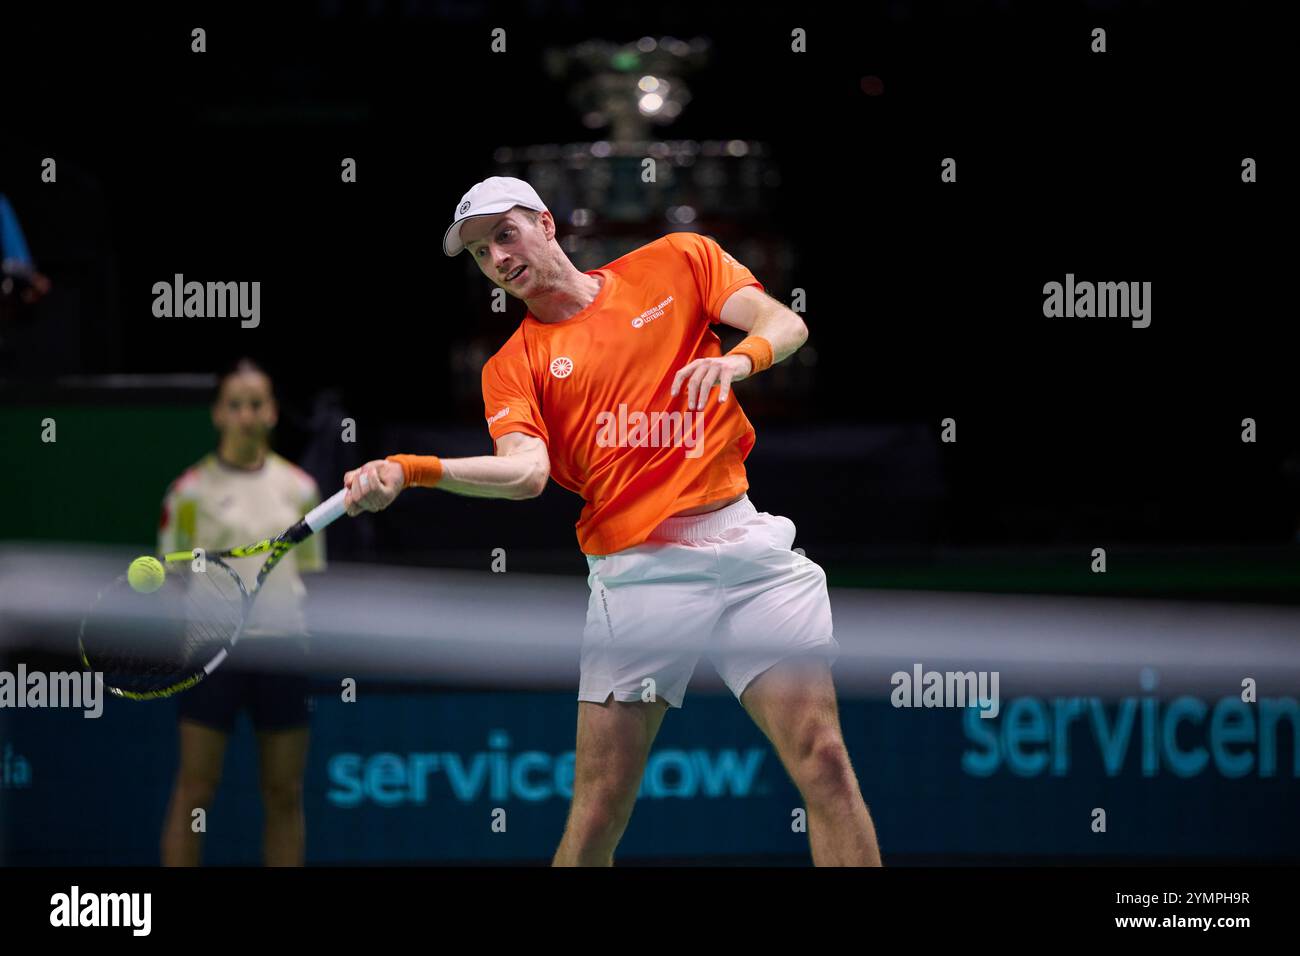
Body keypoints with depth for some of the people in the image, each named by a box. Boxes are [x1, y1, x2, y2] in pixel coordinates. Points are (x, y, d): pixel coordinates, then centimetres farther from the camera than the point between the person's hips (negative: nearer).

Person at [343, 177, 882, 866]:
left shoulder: (678, 261, 12)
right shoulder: (513, 366, 10)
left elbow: (785, 324, 2)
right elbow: (524, 471, -8)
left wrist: (739, 358, -21)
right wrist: (410, 469, -24)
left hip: (744, 545, 0)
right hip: (635, 570, 0)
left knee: (824, 764, -9)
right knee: (596, 816, -4)